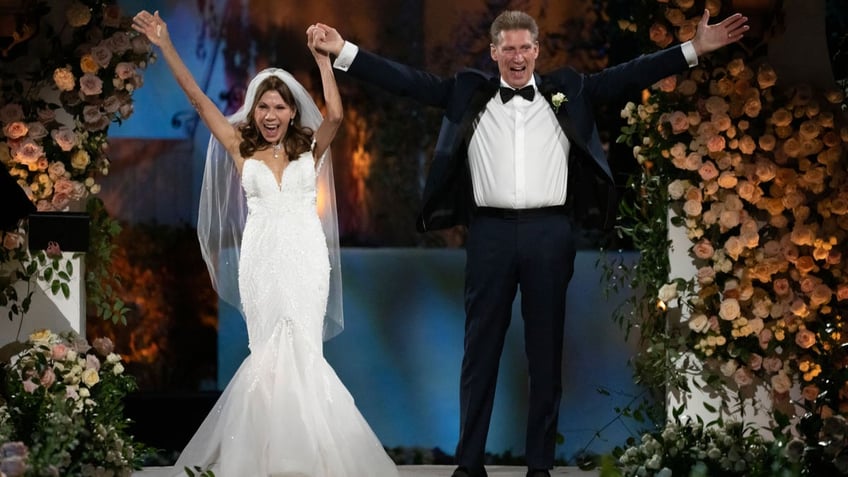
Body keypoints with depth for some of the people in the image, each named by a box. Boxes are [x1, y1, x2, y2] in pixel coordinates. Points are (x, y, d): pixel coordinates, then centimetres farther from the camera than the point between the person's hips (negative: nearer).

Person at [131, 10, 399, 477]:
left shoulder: (310, 148, 6)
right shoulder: (242, 149, 8)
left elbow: (335, 114, -13)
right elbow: (198, 99, 4)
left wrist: (323, 59, -18)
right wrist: (165, 46, -1)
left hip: (305, 259, -1)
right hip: (262, 261, 1)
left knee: (301, 352, -5)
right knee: (270, 353, -2)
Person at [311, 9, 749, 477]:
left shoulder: (567, 91, 9)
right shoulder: (468, 94, 8)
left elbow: (628, 75, 5)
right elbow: (409, 81, 5)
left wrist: (694, 49, -2)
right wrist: (344, 52, -2)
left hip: (549, 233, 0)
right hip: (491, 233, 0)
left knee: (546, 352, 6)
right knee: (480, 350, 5)